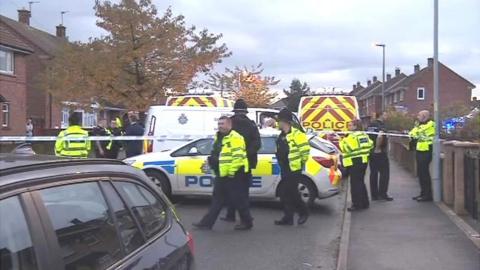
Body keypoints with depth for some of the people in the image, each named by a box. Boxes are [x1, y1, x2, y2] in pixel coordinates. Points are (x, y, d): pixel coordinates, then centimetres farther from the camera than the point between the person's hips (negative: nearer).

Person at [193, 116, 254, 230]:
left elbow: (238, 156, -23)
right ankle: (207, 222, 17)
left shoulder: (235, 138, -16)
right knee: (217, 200, 12)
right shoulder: (219, 137, 16)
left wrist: (231, 171, -22)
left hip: (232, 175, -10)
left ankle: (247, 222, 13)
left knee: (237, 199, -1)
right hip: (221, 175, 10)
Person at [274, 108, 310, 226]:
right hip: (284, 170, 9)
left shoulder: (296, 134, -16)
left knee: (292, 193, -5)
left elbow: (305, 148, -18)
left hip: (294, 169, -9)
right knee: (284, 194, 8)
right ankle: (288, 217, 15)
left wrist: (302, 161, -9)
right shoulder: (282, 136, 10)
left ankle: (303, 212, 15)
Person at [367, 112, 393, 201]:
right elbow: (380, 136, -31)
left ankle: (374, 195, 14)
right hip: (380, 152, -8)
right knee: (384, 173, 1)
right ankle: (382, 194, 1)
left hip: (371, 153, 8)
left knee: (373, 173, 10)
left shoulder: (370, 125, 11)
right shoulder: (381, 125, -13)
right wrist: (377, 148, -21)